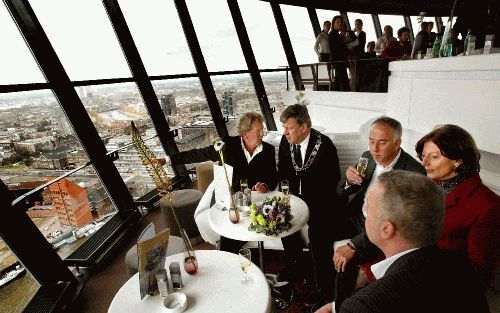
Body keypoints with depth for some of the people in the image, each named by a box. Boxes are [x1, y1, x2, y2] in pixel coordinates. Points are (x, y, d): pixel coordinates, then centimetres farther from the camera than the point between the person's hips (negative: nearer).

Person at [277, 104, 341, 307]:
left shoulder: (324, 145, -17)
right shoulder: (285, 141, -3)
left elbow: (333, 179, -12)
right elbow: (283, 172, 10)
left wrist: (308, 200, -16)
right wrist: (289, 191, -5)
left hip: (320, 201, -5)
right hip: (296, 197, 6)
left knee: (318, 231, -21)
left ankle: (325, 288, -1)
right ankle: (295, 264, 18)